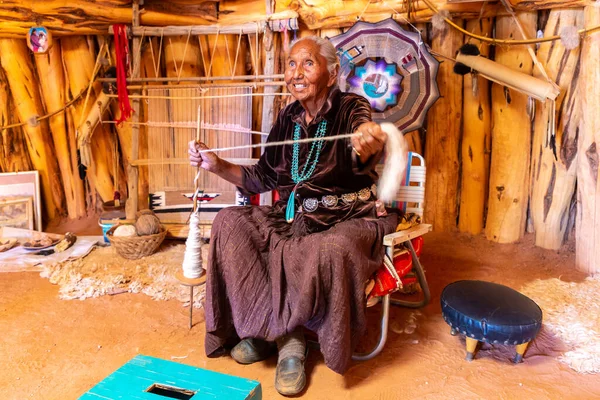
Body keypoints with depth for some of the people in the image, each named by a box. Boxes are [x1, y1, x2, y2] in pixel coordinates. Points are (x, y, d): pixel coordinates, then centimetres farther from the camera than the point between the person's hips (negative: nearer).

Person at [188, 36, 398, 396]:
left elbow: (361, 157, -34)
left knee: (333, 249, -38)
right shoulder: (288, 118, 6)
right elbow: (263, 178, 12)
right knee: (230, 222, -14)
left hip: (349, 219, -5)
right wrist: (218, 165, -1)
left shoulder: (352, 108, -10)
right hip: (294, 216, 6)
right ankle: (286, 336, -11)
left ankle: (272, 329, -9)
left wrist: (367, 146, -59)